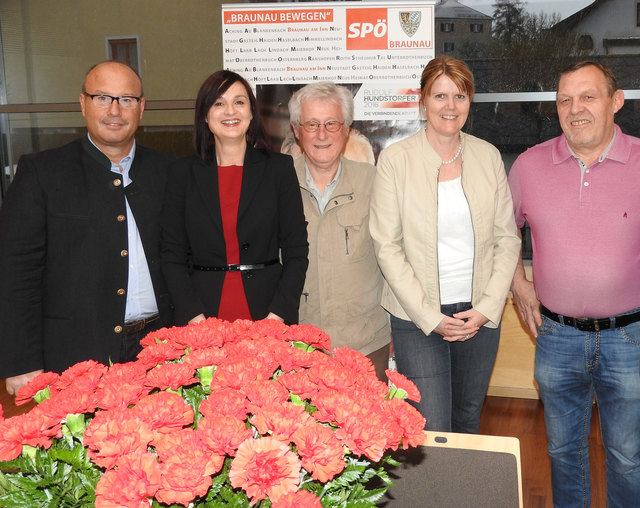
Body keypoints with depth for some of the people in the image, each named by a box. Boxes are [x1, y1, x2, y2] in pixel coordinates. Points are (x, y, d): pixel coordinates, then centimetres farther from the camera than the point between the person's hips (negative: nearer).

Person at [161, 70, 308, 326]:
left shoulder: (279, 167, 4)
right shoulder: (183, 173, 6)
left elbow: (296, 251, 1)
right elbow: (172, 254, 4)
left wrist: (278, 313, -10)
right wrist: (194, 315, -9)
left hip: (267, 312, 0)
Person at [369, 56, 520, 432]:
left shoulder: (488, 156, 4)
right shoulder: (395, 159, -6)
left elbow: (508, 238, 6)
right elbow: (387, 246, -8)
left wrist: (487, 308, -5)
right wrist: (429, 316, -12)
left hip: (480, 316, 3)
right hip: (417, 319, -3)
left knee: (468, 419, 17)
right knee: (431, 432, -5)